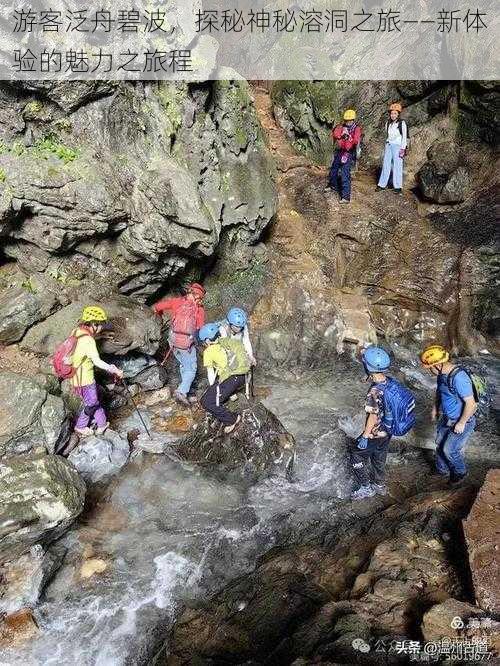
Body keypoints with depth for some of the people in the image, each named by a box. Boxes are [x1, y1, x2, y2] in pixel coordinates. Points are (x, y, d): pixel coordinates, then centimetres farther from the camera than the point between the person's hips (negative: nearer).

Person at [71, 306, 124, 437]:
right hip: (85, 380, -8)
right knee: (91, 405, 14)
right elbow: (97, 362, -30)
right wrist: (114, 370, -22)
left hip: (77, 376, 9)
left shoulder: (77, 332, 0)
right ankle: (80, 427, 32)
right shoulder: (88, 340, -28)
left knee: (95, 401, 22)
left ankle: (101, 424, 35)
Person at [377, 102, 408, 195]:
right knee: (386, 165, 3)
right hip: (388, 146, 5)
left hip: (397, 146, -5)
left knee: (397, 166, -5)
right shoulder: (388, 123, 11)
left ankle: (398, 187, -1)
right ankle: (382, 184, 9)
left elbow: (404, 137, -6)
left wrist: (403, 149, -12)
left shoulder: (402, 123, -5)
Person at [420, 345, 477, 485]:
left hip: (462, 421, -8)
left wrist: (461, 423, -22)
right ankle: (442, 470, 40)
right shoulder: (442, 374, -5)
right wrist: (435, 408, 18)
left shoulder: (459, 377, -33)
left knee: (449, 450, 1)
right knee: (440, 445, 17)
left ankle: (460, 472, 29)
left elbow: (471, 403, -30)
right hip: (446, 418, 8)